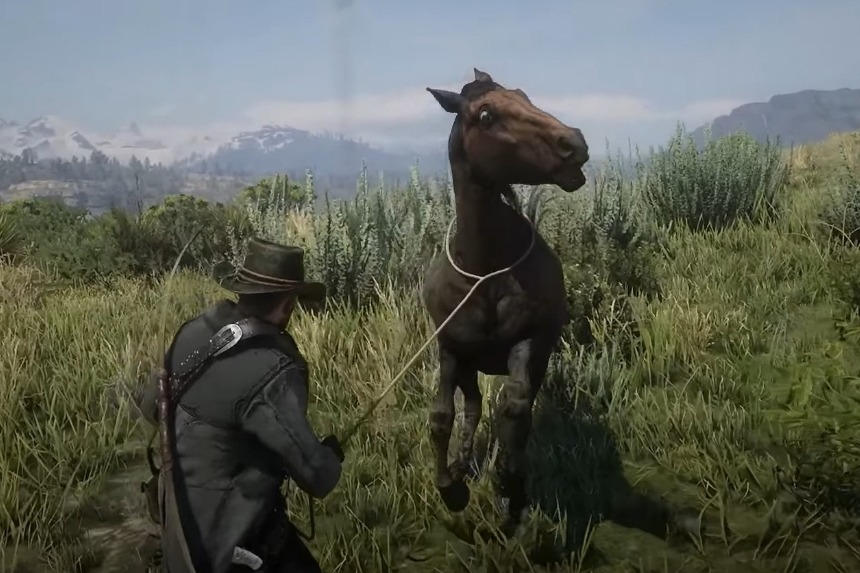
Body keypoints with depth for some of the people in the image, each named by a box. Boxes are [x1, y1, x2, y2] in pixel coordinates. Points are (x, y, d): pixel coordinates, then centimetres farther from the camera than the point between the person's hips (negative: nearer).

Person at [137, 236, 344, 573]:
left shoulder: (194, 333, -5)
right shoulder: (271, 374, -29)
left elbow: (151, 407, 12)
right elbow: (317, 479, -24)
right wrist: (332, 451, -3)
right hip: (228, 545, -8)